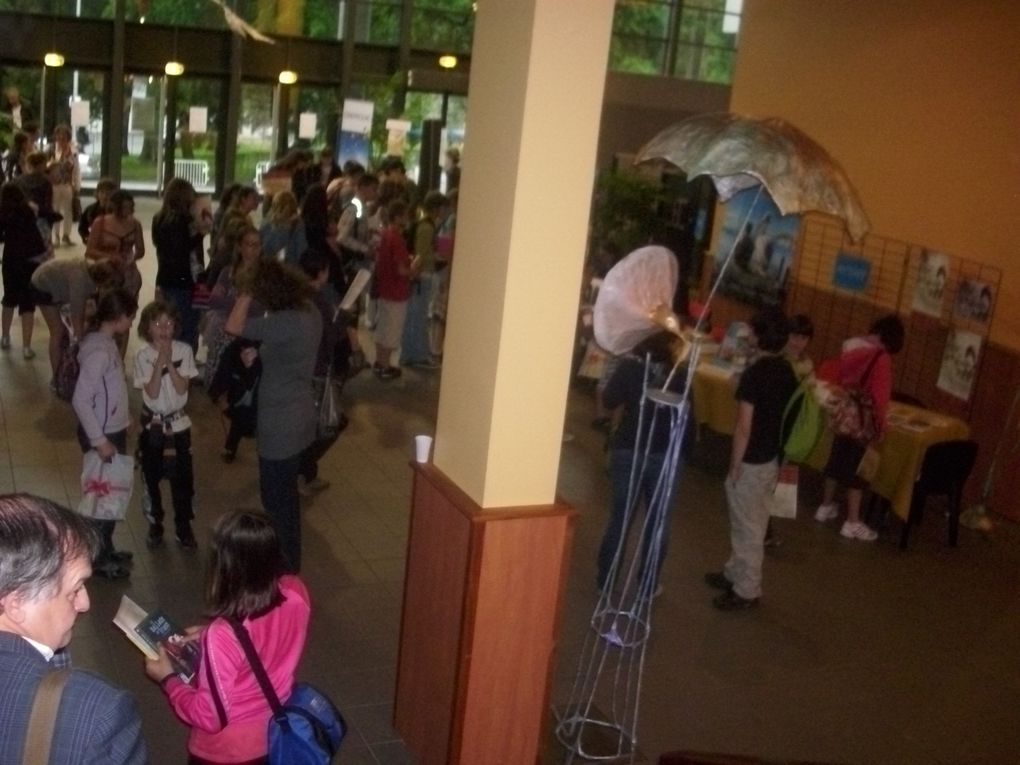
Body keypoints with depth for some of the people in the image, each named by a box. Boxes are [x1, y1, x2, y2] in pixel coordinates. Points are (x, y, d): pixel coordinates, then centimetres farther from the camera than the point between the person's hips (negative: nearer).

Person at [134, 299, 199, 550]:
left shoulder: (184, 351, -9)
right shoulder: (143, 355, -11)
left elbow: (182, 389, -15)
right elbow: (151, 393, -19)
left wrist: (169, 362, -23)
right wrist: (159, 362, -25)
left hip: (179, 423, 0)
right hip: (152, 424, 0)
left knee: (183, 477, 5)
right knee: (152, 477, 10)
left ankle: (184, 528, 20)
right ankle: (155, 527, 27)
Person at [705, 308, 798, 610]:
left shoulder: (754, 374, -22)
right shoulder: (787, 372, 3)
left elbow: (744, 428, -21)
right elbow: (785, 416, 12)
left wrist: (734, 467, -13)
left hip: (752, 462, -9)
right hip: (773, 459, 9)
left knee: (747, 527, 3)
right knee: (749, 523, 21)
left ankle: (747, 590, 13)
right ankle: (734, 573, 35)